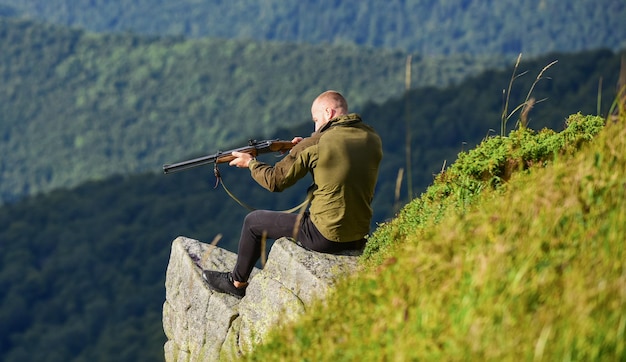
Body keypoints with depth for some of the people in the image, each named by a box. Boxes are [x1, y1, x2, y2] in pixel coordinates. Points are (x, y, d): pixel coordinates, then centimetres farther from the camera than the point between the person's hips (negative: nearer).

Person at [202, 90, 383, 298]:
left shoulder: (315, 144, -14)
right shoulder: (373, 140, 2)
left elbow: (275, 181, -6)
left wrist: (250, 163, 12)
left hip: (326, 237, -7)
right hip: (359, 239, 7)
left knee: (254, 222, 16)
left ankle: (236, 283, 34)